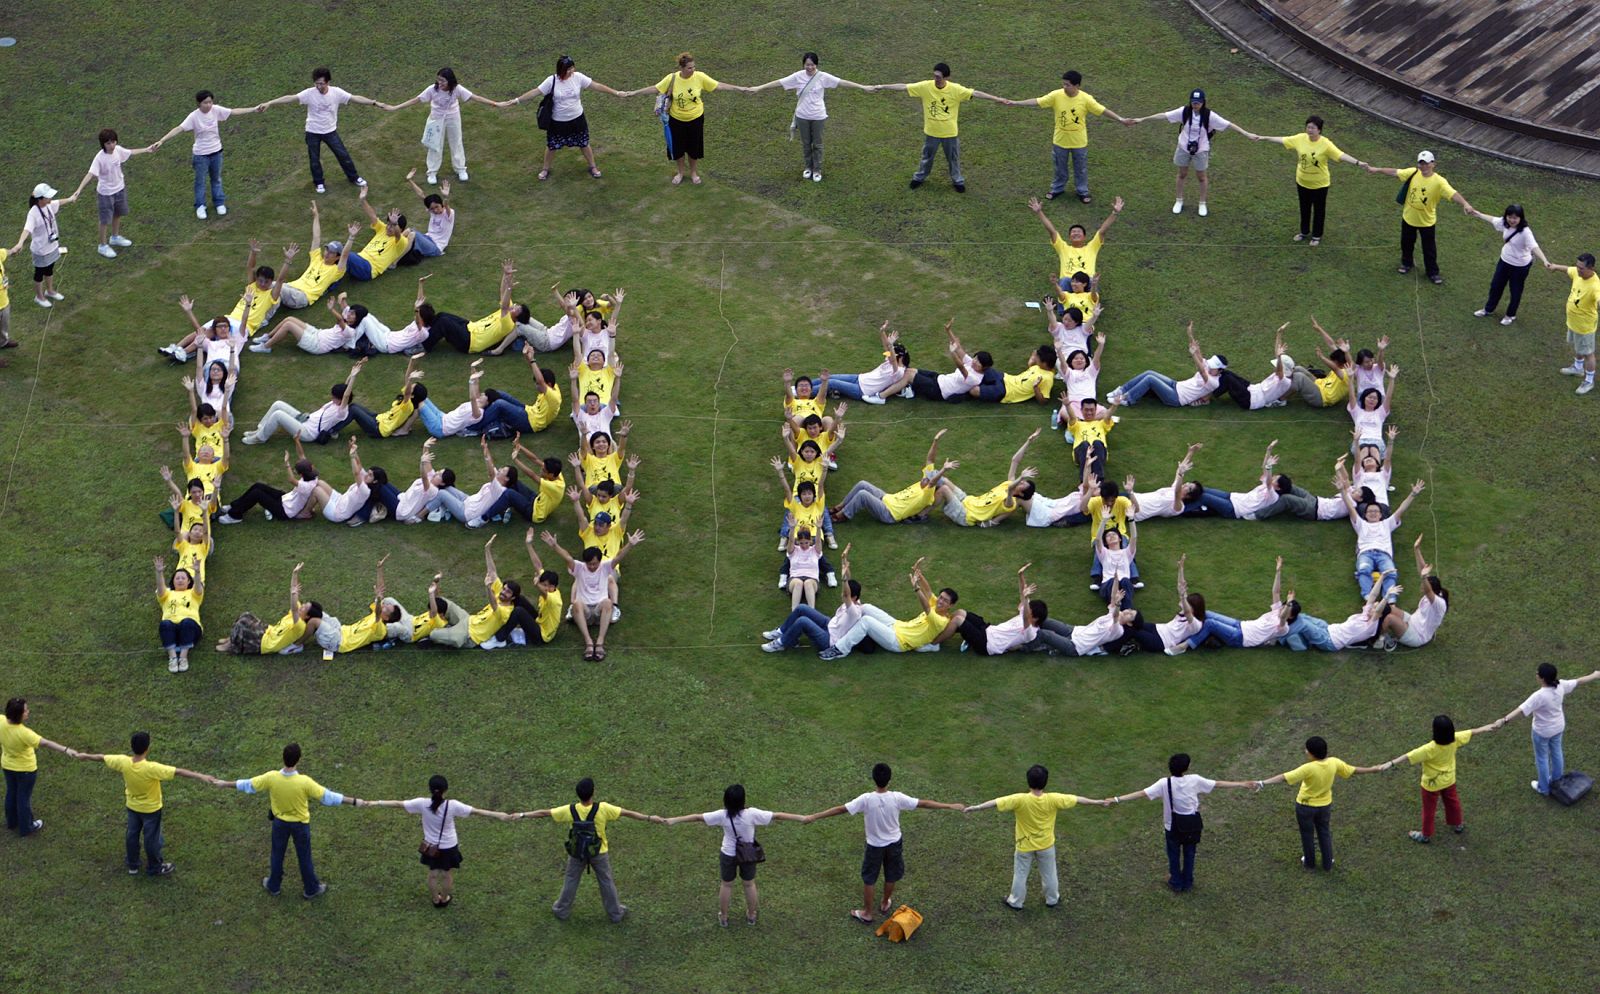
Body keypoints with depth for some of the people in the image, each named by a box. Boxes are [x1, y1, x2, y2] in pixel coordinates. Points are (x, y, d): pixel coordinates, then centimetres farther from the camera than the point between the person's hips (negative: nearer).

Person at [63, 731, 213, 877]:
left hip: (132, 806, 4)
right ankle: (155, 868, 36)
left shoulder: (123, 762, -25)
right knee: (151, 838, 16)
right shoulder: (152, 768, -39)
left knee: (132, 834, 24)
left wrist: (81, 756, 8)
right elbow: (178, 771, -40)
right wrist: (200, 777, -42)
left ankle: (132, 866, 42)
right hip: (151, 809, -4)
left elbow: (101, 757, -8)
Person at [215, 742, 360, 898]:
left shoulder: (271, 777, -26)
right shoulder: (304, 782, -34)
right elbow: (327, 796, -27)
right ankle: (311, 889, 37)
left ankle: (274, 885, 45)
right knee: (304, 857, 19)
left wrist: (225, 784, 6)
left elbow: (248, 785, -11)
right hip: (300, 824, -2)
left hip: (280, 822, 2)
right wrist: (353, 801, -18)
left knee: (277, 854, 25)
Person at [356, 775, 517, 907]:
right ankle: (445, 899, 44)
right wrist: (500, 816, -25)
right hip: (449, 847, -2)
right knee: (447, 875, 23)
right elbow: (476, 811, -28)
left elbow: (397, 804, -17)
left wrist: (373, 804, -9)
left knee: (433, 874, 25)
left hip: (431, 847, 2)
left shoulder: (422, 804, -25)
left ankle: (436, 900, 44)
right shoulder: (452, 806, -29)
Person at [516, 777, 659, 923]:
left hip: (577, 853, 1)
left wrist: (522, 815, -3)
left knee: (571, 880, 23)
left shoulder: (570, 811, -24)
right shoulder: (603, 809, -29)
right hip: (599, 853, -1)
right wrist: (650, 818, -12)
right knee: (606, 882, 19)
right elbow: (627, 813, -21)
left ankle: (562, 910, 39)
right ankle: (615, 913, 34)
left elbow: (543, 813, -14)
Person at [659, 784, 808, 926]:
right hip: (749, 855, 0)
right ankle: (751, 916, 38)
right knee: (749, 884, 23)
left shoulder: (722, 815, -23)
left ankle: (723, 917, 36)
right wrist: (801, 818, -14)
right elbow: (777, 816, -21)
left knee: (726, 885, 21)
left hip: (728, 855, 0)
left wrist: (672, 821, -11)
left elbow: (697, 817, -18)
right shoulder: (751, 814, -26)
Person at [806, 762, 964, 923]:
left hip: (875, 846, -2)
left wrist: (814, 817, -18)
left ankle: (867, 913, 26)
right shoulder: (897, 798, -22)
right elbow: (923, 803, -15)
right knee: (891, 877, 24)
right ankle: (885, 904, 45)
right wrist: (951, 806, -6)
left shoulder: (866, 800, -27)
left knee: (869, 879, 16)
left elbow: (841, 809, -24)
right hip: (894, 844, 2)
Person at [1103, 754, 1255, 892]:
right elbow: (1218, 784, -6)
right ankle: (1188, 882, 32)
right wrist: (1241, 784, 4)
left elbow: (1142, 793, -23)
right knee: (1189, 852, 20)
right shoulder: (1194, 780, -15)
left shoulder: (1165, 784, -20)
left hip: (1174, 824, -2)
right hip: (1192, 822, 2)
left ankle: (1176, 883, 30)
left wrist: (1117, 799, -21)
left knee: (1174, 853, 18)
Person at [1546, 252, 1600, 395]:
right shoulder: (1577, 273, -15)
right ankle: (1578, 368, 58)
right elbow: (1567, 269, 9)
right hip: (1572, 321, 8)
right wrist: (1555, 267, 29)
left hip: (1584, 326, -8)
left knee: (1587, 353, 13)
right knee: (1575, 346, 32)